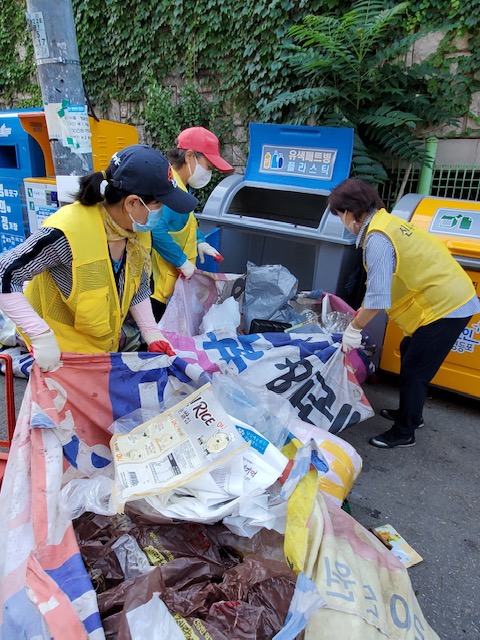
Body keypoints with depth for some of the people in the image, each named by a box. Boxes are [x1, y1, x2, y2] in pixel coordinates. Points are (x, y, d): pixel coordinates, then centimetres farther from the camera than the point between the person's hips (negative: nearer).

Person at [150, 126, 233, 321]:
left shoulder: (180, 183, 10)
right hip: (157, 280, -10)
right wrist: (182, 261, -22)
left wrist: (200, 241, 9)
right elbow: (156, 230, -33)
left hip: (172, 276, 10)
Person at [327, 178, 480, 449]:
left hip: (445, 306, -10)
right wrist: (363, 312, 19)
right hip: (451, 297, 10)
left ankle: (404, 433, 20)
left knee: (414, 370, 1)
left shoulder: (377, 239, -23)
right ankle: (411, 413, 40)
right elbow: (388, 281, 16)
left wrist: (355, 328, -11)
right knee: (409, 353, 22)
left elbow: (377, 299, -24)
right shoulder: (386, 221, 7)